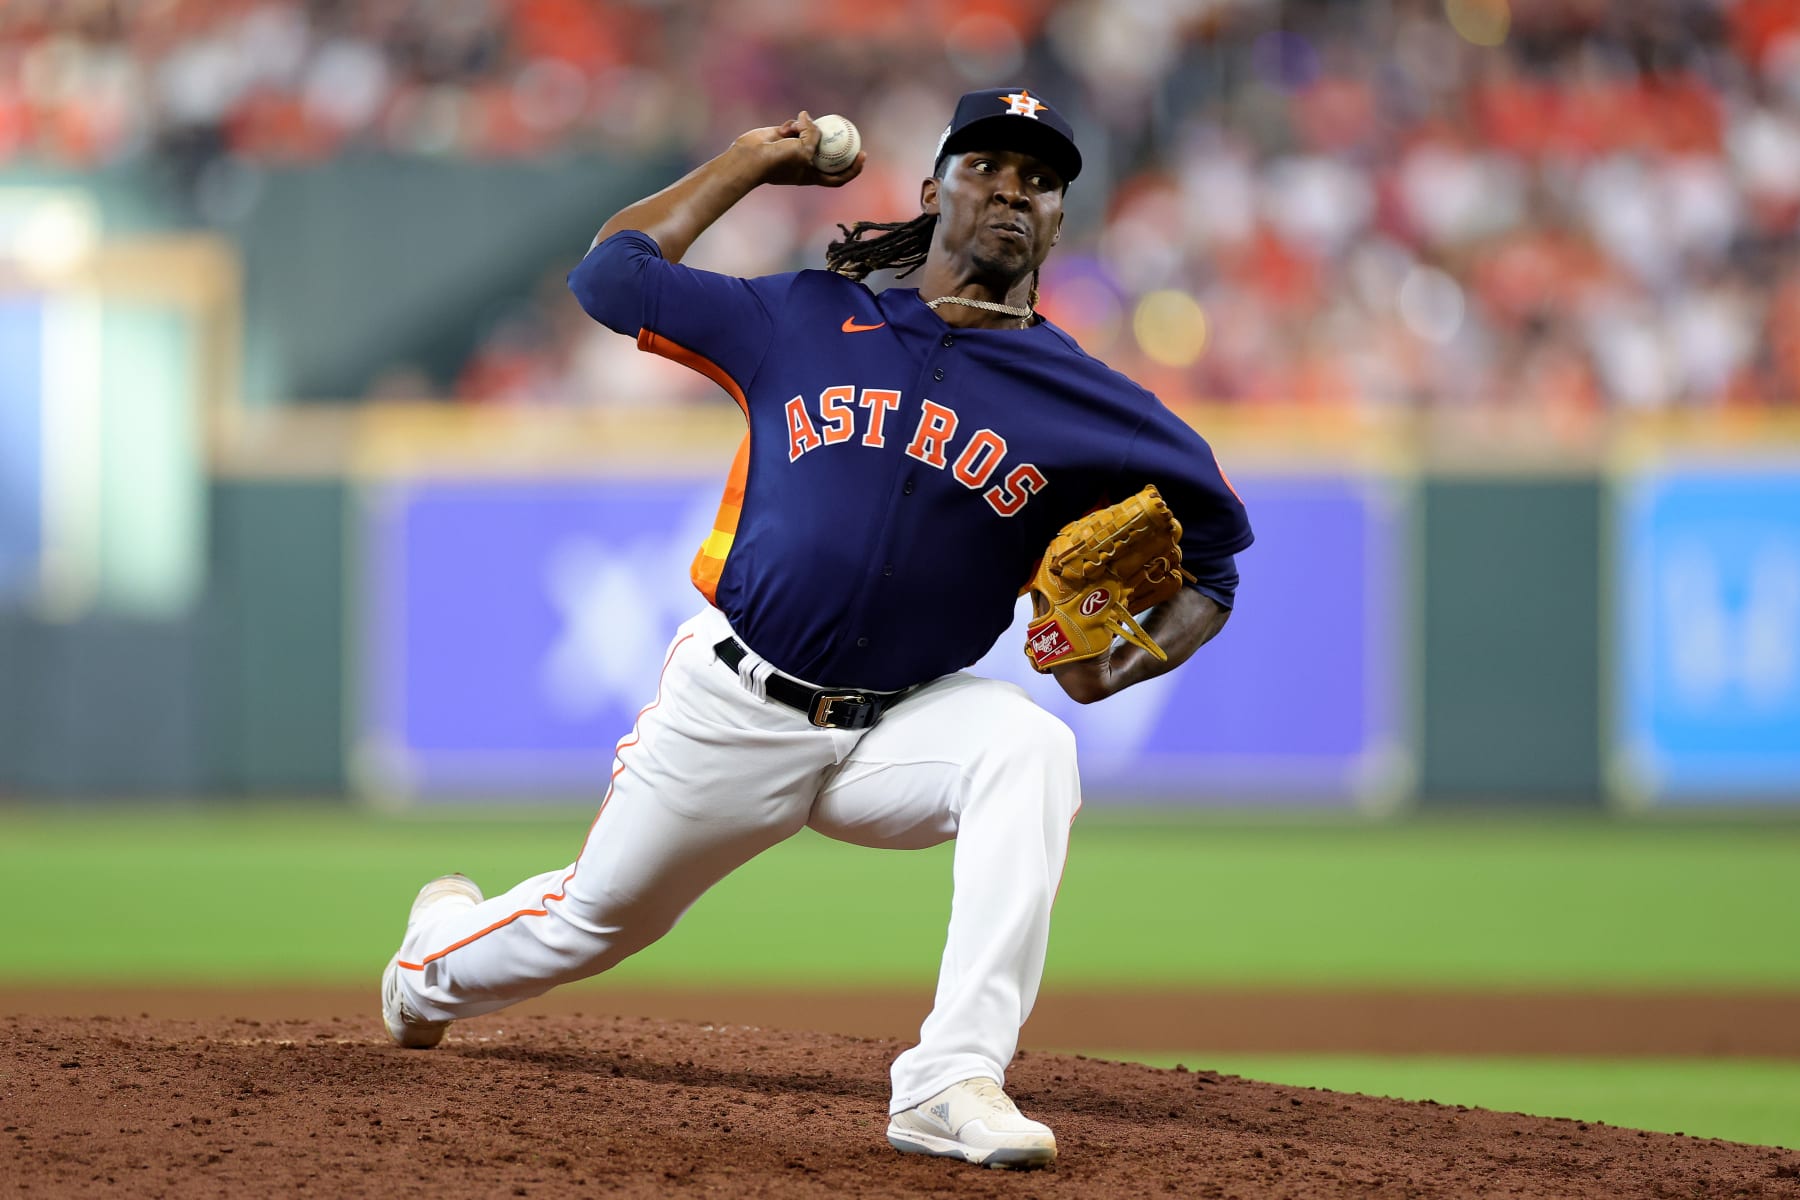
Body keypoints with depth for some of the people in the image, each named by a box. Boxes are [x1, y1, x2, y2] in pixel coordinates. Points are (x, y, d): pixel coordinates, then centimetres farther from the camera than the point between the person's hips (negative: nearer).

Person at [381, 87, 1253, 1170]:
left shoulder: (1086, 407, -2)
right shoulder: (807, 322, 2)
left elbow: (1214, 561, 4)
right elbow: (612, 274, 9)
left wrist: (1127, 664, -15)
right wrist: (754, 162, 11)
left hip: (901, 727, -1)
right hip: (733, 706, 1)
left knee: (1032, 752, -33)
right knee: (591, 921, 13)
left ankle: (953, 1083, -38)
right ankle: (439, 953, 51)